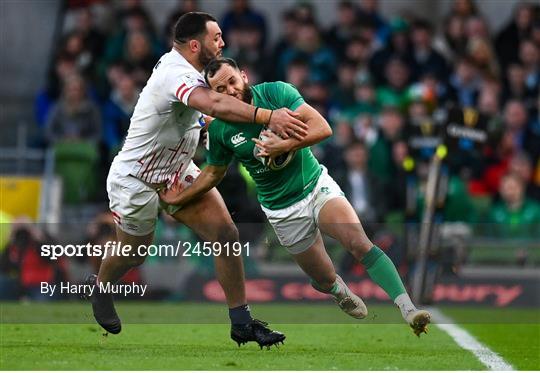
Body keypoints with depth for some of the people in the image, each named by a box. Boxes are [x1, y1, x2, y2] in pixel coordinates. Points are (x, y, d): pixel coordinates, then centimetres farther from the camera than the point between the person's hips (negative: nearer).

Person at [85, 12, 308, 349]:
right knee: (134, 254, 16)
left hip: (178, 173, 8)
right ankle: (100, 287, 51)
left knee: (226, 233, -8)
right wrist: (267, 117, -63)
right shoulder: (175, 75, -33)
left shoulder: (177, 63, -4)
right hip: (136, 180, -8)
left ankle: (242, 323, -2)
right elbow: (214, 104, -53)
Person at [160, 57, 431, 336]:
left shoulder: (275, 92, -12)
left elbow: (322, 127, -19)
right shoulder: (219, 130, -6)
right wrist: (178, 199, 13)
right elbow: (214, 172, 13)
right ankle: (339, 291, 43)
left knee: (359, 243, -26)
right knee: (325, 281, 4)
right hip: (284, 213, 2)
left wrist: (284, 146, -28)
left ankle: (408, 310, -30)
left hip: (317, 186, -2)